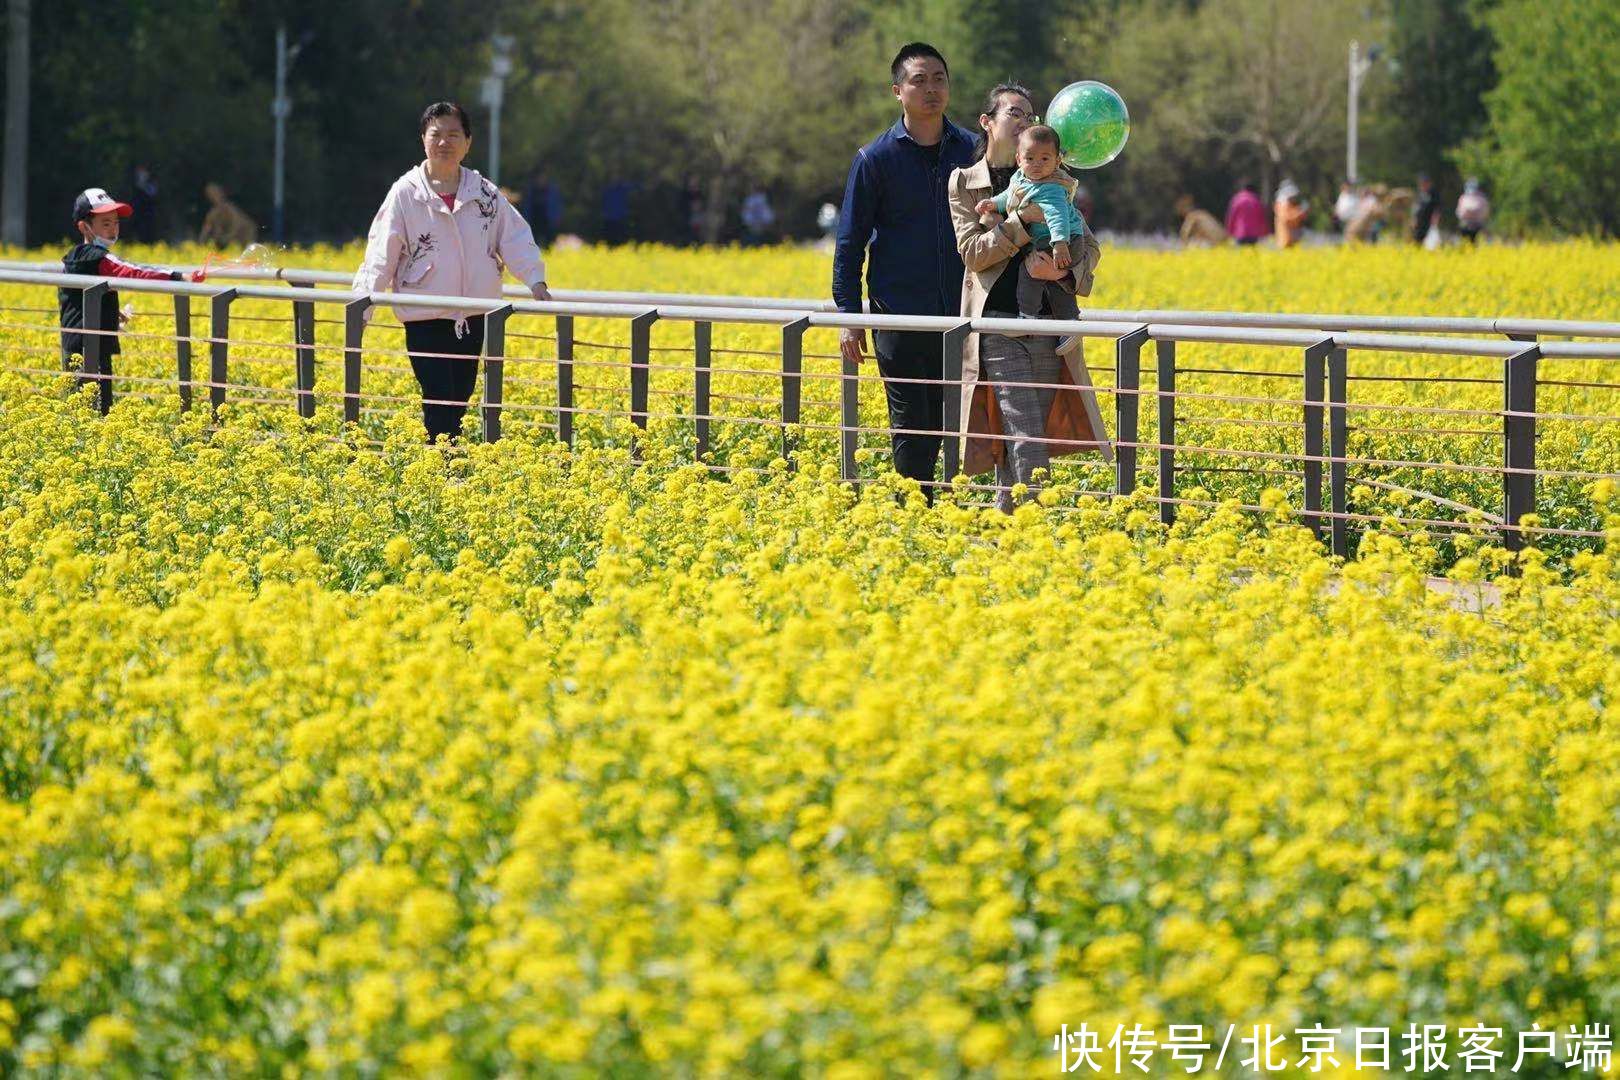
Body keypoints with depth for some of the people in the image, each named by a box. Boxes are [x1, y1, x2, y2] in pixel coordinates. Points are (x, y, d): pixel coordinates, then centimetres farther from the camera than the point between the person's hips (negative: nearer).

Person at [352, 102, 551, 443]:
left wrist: (535, 280, -13)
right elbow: (381, 254, -8)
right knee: (439, 402, -11)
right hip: (426, 321, -4)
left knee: (460, 400, 10)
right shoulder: (406, 193, -5)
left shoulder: (485, 194, 5)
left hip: (473, 319, 4)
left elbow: (515, 239, 3)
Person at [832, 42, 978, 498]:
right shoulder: (875, 159, -2)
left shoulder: (971, 150, 6)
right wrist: (849, 318, -4)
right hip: (899, 318, -2)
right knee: (911, 431, 1)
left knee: (942, 426, 5)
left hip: (959, 318, 2)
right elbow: (850, 243, 2)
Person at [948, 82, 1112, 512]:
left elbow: (1088, 246, 8)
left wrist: (1067, 272, -14)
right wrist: (1024, 220, -18)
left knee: (1015, 445, 3)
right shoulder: (964, 182, 6)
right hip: (998, 326, -3)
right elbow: (973, 250, -5)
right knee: (1027, 444, -13)